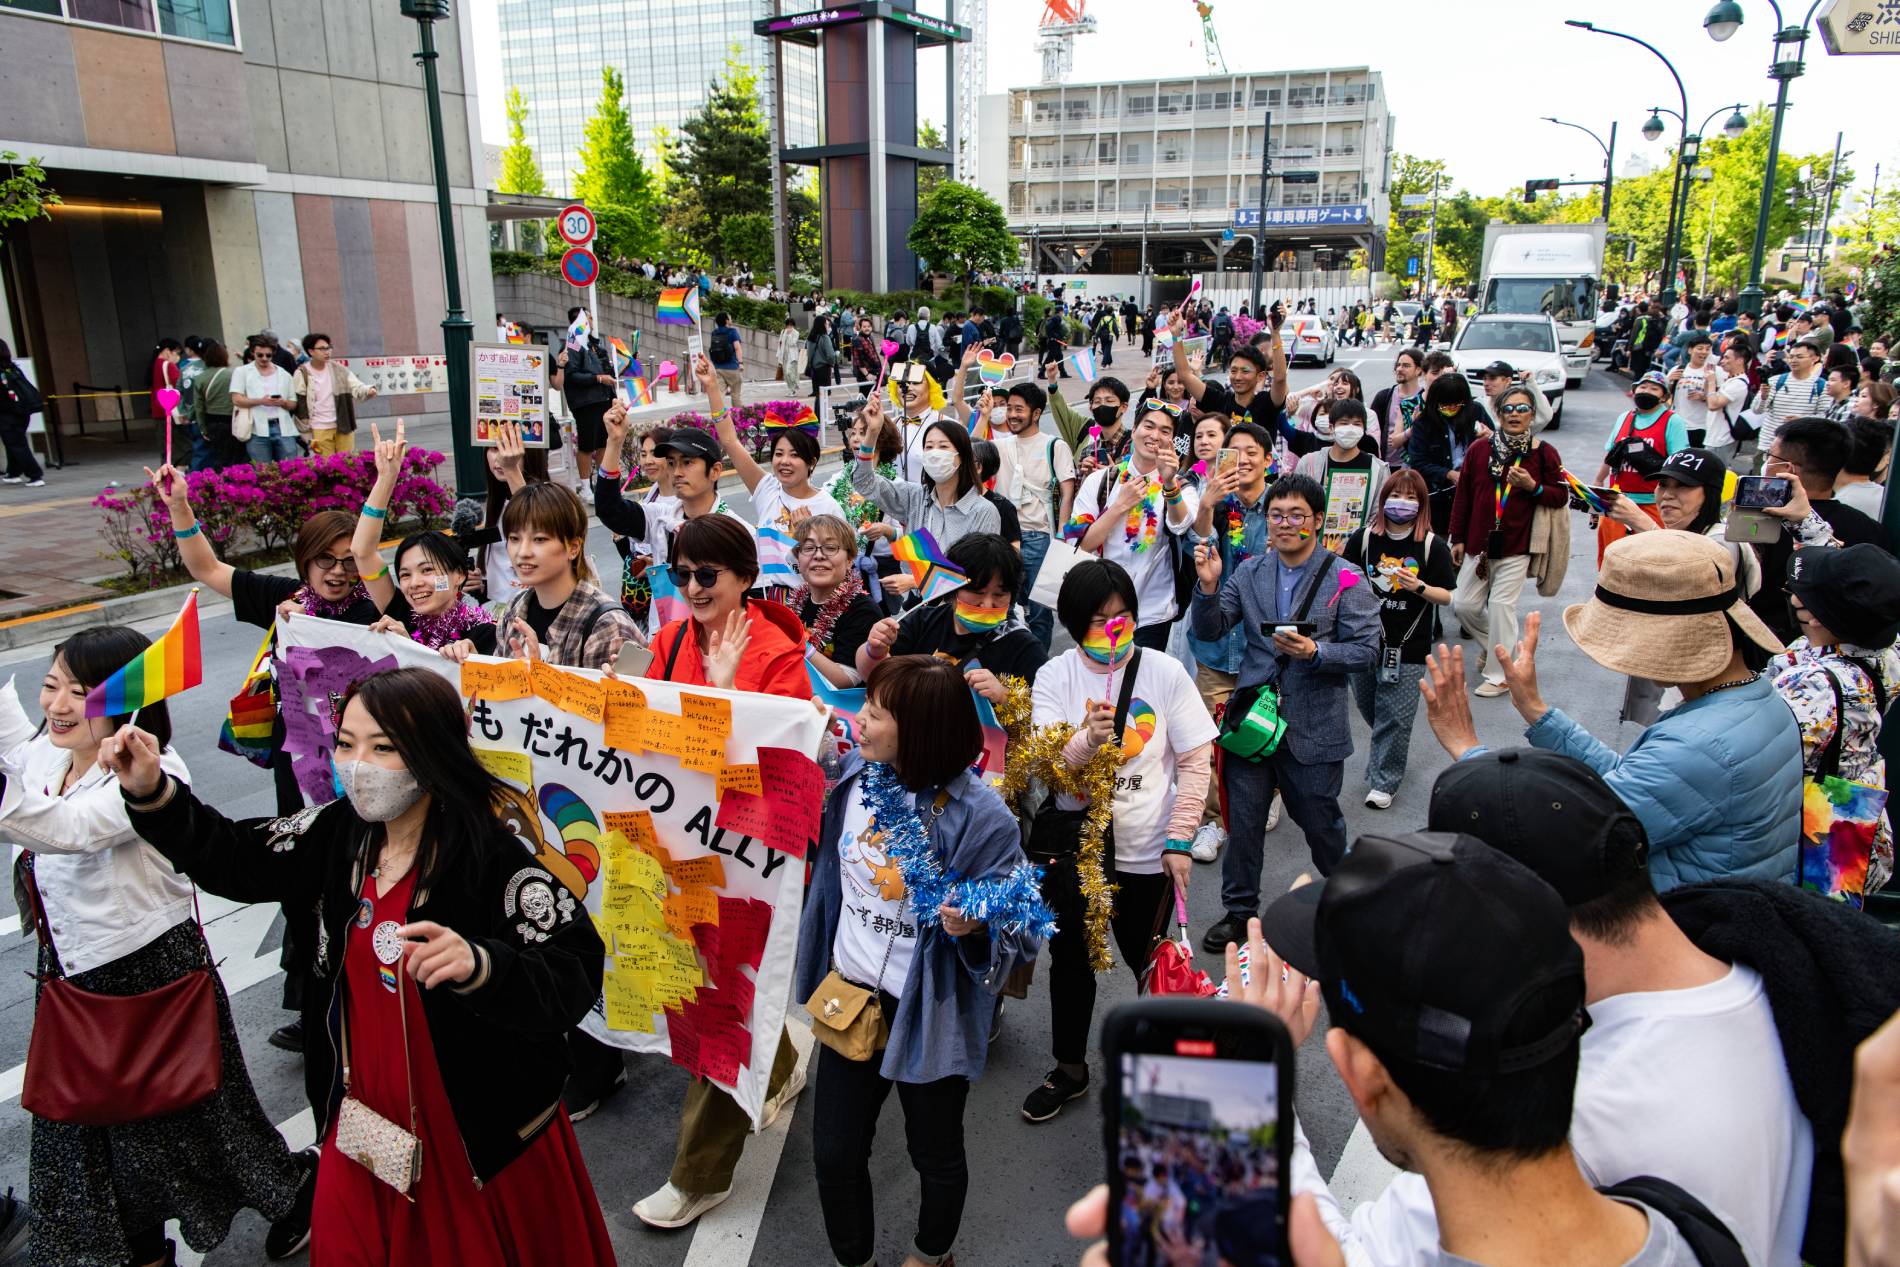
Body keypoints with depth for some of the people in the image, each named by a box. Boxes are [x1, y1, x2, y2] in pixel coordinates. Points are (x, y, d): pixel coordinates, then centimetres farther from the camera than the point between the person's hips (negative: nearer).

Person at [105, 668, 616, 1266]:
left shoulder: (493, 861, -26)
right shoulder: (340, 833, -4)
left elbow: (574, 978, -30)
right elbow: (230, 856, 8)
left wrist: (478, 966, -47)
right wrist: (152, 792, -6)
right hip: (365, 1116, 6)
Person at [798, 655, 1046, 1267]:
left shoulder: (979, 815, -23)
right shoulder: (850, 776, -9)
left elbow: (1020, 924, -15)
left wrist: (974, 925, -37)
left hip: (930, 1016, -4)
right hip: (848, 995, 4)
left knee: (936, 1155, 20)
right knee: (833, 1154, 15)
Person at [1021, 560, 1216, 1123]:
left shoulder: (1165, 672, -6)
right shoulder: (1055, 676, -4)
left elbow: (1195, 761, -4)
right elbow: (1044, 768, -10)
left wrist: (1179, 841, -10)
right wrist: (1085, 742, -30)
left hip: (1147, 850, -1)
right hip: (1073, 840, 2)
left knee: (1152, 963, 12)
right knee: (1071, 956, 14)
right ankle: (1070, 1069, 36)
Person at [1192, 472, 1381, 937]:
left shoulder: (1345, 580, -6)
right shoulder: (1249, 573, 5)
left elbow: (1366, 650, -9)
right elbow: (1209, 632, 2)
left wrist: (1315, 652, -24)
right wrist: (1208, 587, -15)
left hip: (1314, 725, -3)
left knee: (1319, 821, 14)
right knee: (1242, 821, 10)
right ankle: (1240, 911, 28)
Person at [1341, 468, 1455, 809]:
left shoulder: (1432, 545, -5)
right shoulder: (1364, 538, 0)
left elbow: (1447, 596, -3)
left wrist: (1419, 587, -21)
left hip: (1408, 646, -3)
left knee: (1395, 716, -1)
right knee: (1368, 707, 17)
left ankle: (1383, 781, 11)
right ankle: (1386, 752, 45)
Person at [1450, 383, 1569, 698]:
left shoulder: (1544, 453, -2)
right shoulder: (1479, 448, 3)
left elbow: (1561, 497, 2)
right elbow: (1463, 496, 7)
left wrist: (1533, 486, -17)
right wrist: (1458, 538, 7)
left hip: (1516, 545, -3)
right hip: (1478, 543, 3)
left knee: (1501, 606, -7)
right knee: (1464, 604, 6)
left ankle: (1500, 675, 4)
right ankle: (1491, 645, 35)